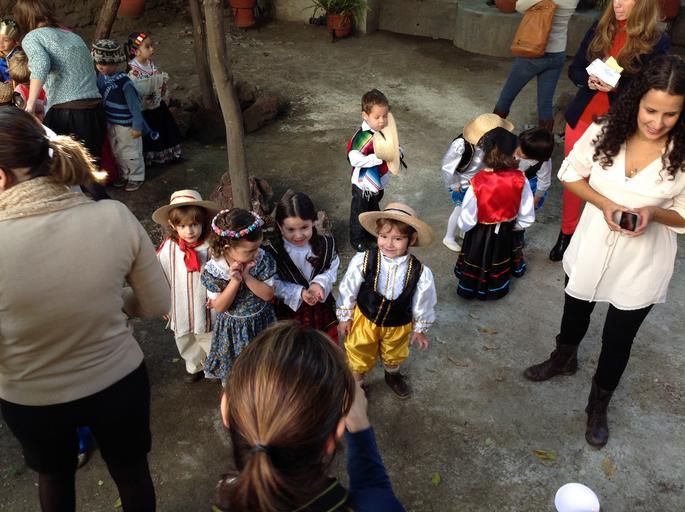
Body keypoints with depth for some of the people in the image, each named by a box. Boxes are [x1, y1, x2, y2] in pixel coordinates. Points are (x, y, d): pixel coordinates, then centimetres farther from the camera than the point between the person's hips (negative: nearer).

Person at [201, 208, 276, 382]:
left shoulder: (263, 260, -20)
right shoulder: (213, 270, -23)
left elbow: (268, 294, -16)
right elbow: (219, 307, -18)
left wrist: (247, 277, -30)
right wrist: (235, 280, -32)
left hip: (261, 323, 1)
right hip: (232, 328, -1)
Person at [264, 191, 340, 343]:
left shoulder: (326, 244, -12)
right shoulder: (272, 251, -21)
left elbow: (332, 271, -4)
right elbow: (273, 285, -16)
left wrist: (319, 283, -26)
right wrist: (300, 293, -29)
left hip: (322, 309, 3)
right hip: (290, 311, -2)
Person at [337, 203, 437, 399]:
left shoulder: (420, 272, -29)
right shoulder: (363, 261, -31)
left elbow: (423, 302, -9)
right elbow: (348, 290, -13)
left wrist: (420, 329, 5)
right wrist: (344, 317, -1)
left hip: (398, 326, 2)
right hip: (365, 320, -1)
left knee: (393, 356, 33)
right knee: (359, 357, 23)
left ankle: (393, 375, 67)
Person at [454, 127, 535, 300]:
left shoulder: (477, 182, -33)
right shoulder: (520, 179, -25)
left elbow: (466, 221, -22)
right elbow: (527, 216, -13)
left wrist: (463, 226, 2)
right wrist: (515, 226, 8)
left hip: (481, 235, -3)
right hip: (507, 232, 3)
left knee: (476, 263, 25)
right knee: (500, 261, 31)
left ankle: (470, 288, 48)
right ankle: (497, 288, 56)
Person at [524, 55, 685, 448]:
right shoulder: (605, 132, -19)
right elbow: (571, 175, -4)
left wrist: (652, 213, -30)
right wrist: (604, 203, -21)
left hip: (643, 262, -2)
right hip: (593, 246, 2)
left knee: (618, 339, 14)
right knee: (576, 309, 27)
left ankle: (599, 405, 41)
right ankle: (564, 359, 59)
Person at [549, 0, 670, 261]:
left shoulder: (657, 42, -10)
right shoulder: (600, 28, 1)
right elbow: (575, 69, 7)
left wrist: (616, 87, -24)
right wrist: (588, 81, -16)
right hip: (581, 117, 4)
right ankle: (567, 233, 29)